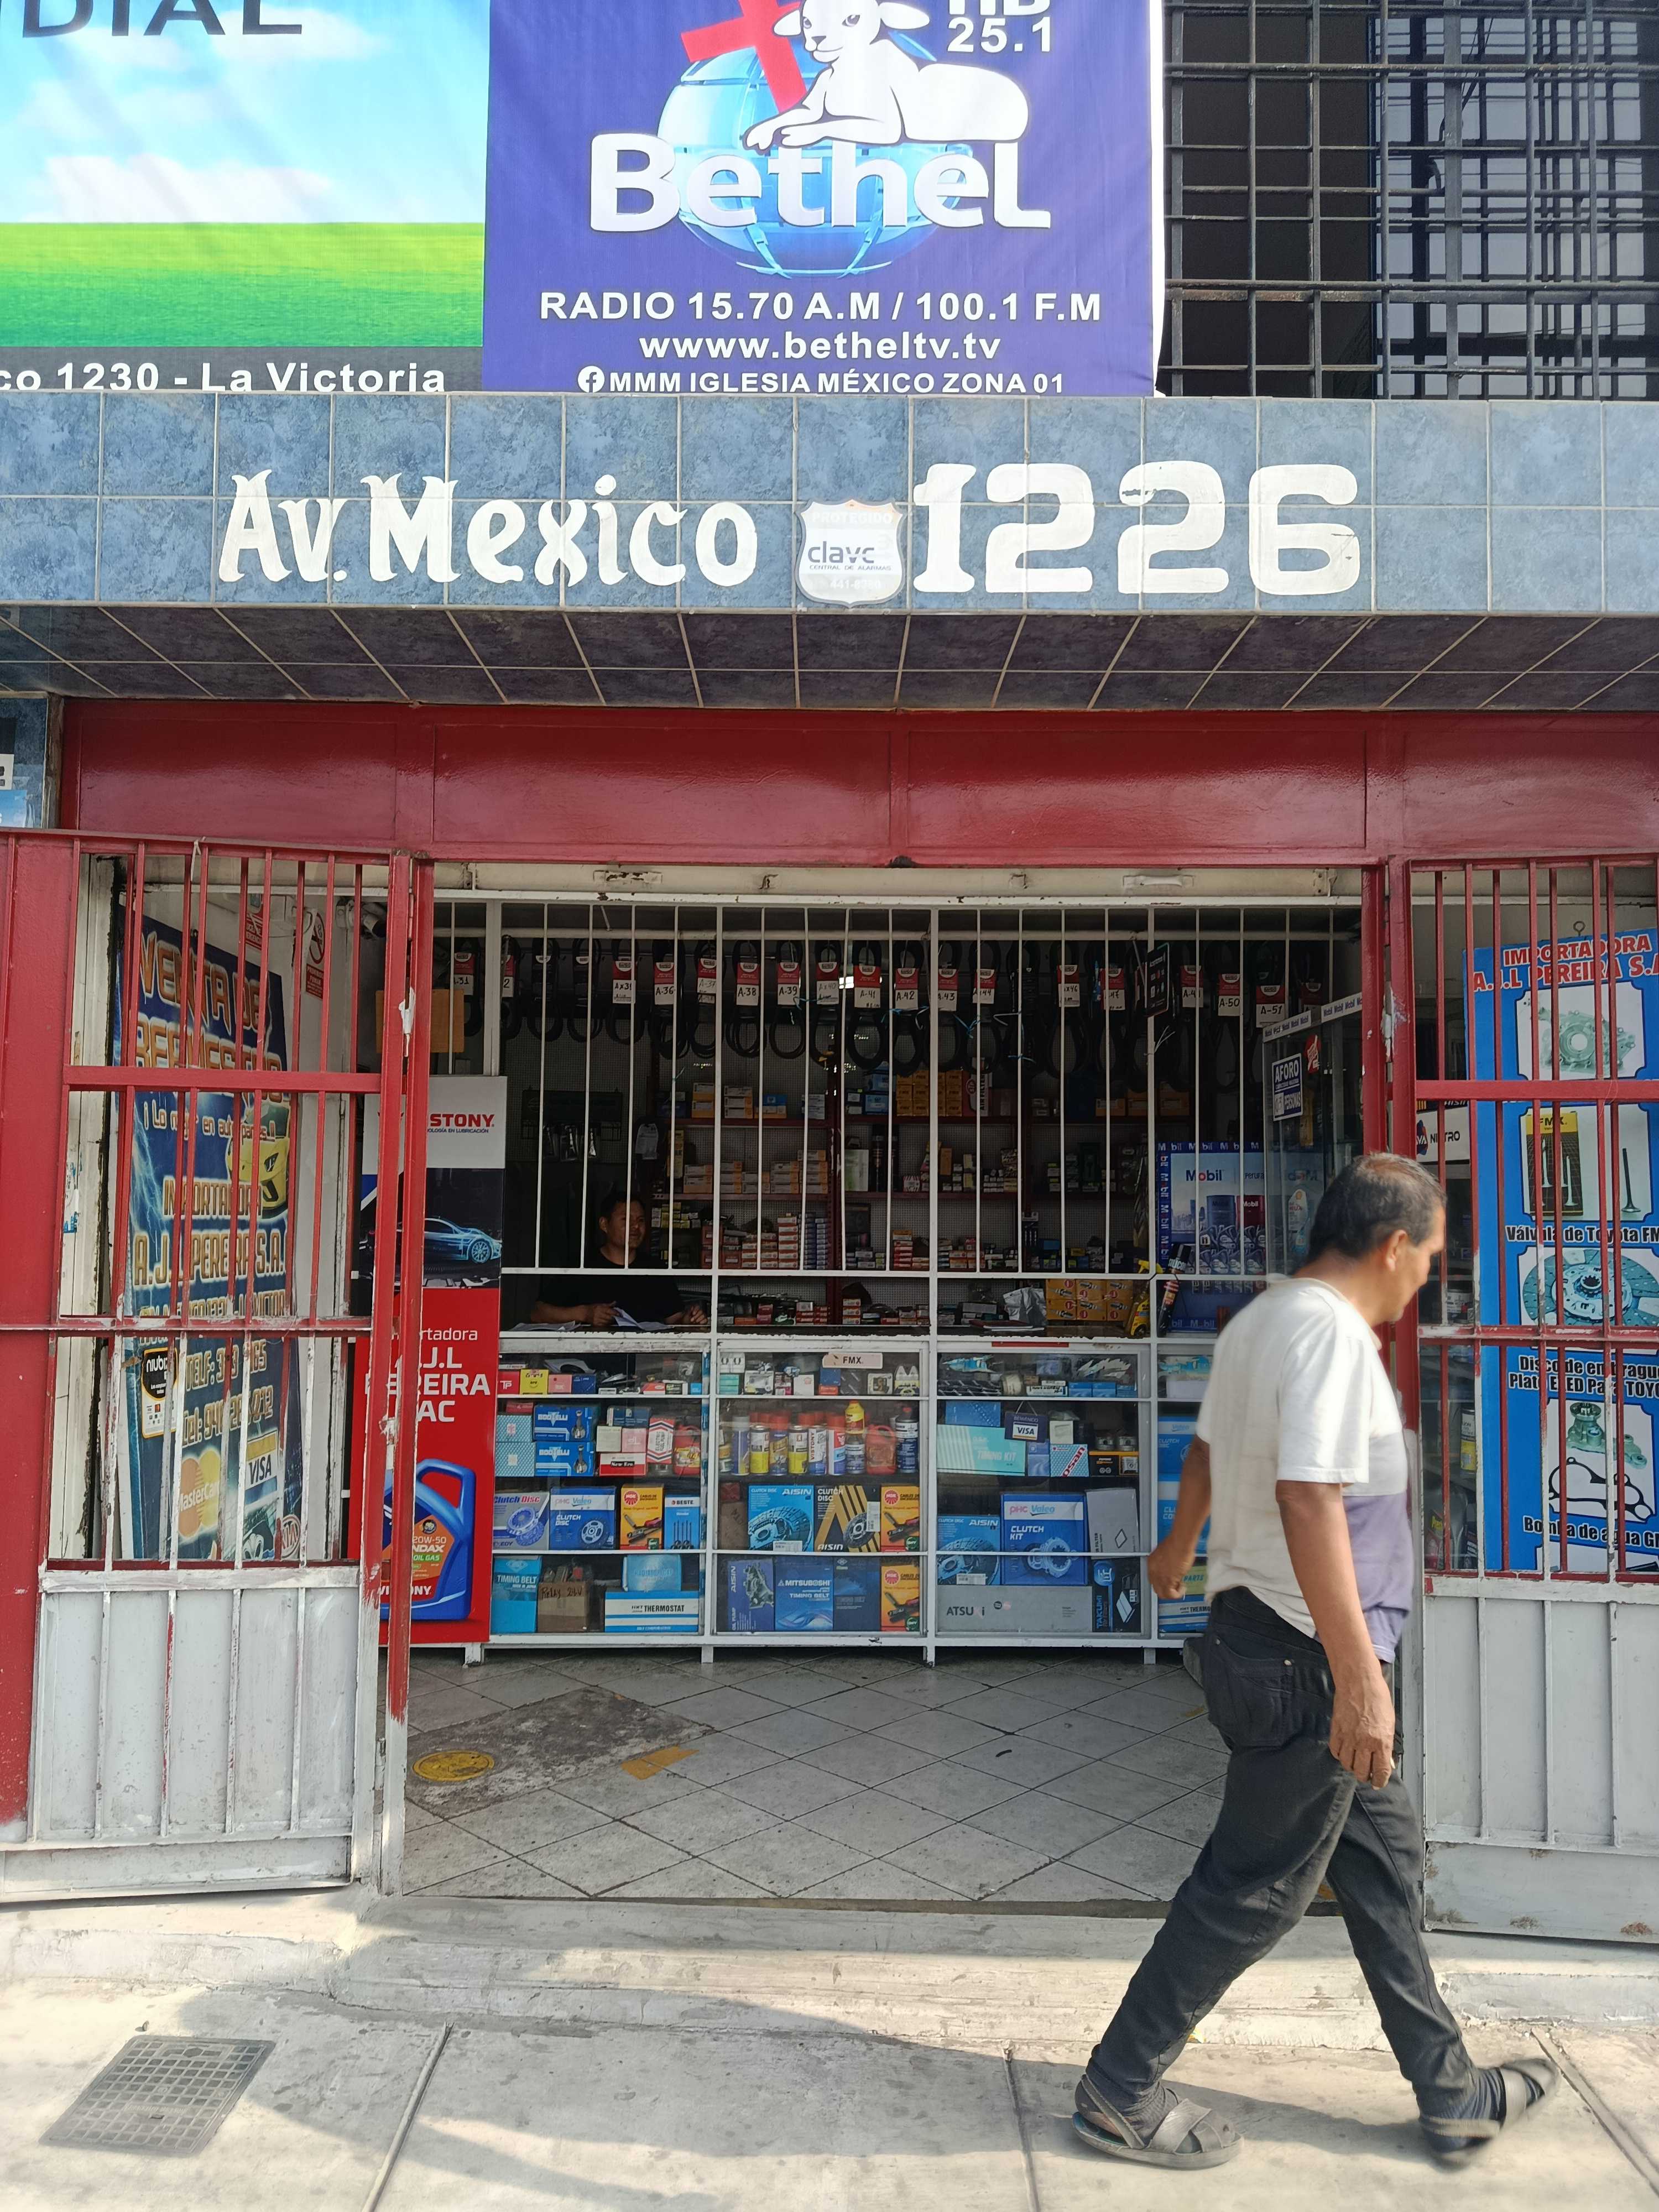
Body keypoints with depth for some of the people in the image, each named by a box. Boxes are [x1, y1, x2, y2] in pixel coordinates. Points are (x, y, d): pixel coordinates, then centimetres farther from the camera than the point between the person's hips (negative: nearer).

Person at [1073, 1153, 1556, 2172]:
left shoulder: (1259, 1319, 9)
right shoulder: (1330, 1330, -21)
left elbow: (1208, 1448, 25)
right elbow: (1308, 1499, -31)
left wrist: (1180, 1545, 42)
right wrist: (1358, 1676, -29)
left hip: (1261, 1631, 10)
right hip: (1310, 1659, -10)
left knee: (1386, 1858, 20)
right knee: (1256, 1888, 3)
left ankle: (1451, 2092, 36)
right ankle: (1121, 2095, 17)